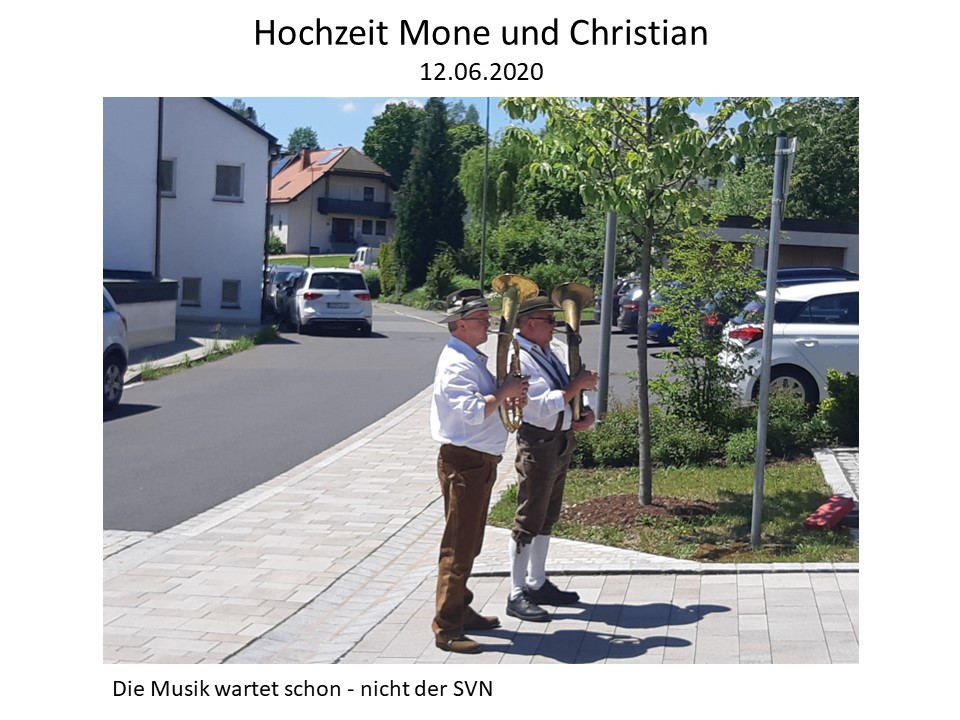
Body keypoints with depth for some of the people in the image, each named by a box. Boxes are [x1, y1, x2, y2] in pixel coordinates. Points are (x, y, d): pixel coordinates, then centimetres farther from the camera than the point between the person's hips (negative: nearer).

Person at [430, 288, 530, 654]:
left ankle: (461, 610, 31)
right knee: (458, 546, -6)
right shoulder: (455, 363, -17)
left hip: (480, 462, 10)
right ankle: (446, 628, -1)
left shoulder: (473, 360, 16)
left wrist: (507, 397, 5)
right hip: (464, 462, -10)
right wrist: (505, 392, -17)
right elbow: (474, 411, -29)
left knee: (469, 543, 19)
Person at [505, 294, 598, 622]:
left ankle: (537, 583, 32)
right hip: (538, 444, -9)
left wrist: (587, 413, -4)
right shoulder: (519, 358, -18)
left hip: (562, 441, 9)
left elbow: (582, 386, 15)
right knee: (528, 521, -2)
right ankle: (517, 595, 6)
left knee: (548, 518, 19)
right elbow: (544, 405, -25)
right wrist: (577, 385, -17)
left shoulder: (557, 350, 8)